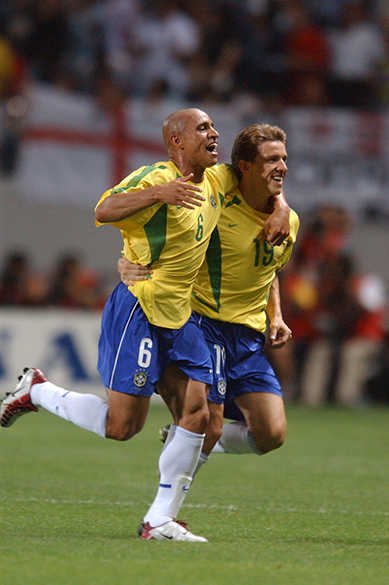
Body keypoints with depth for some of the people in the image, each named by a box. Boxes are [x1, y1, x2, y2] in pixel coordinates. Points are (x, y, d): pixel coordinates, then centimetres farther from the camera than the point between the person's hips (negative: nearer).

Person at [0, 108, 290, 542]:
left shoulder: (216, 181, 11)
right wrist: (159, 193, -41)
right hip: (138, 310, -8)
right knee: (122, 425, -8)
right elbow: (104, 211, -29)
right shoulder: (155, 178, -14)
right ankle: (37, 391, 15)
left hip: (180, 317, 8)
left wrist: (280, 208, 11)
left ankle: (160, 521, 2)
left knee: (197, 414, -4)